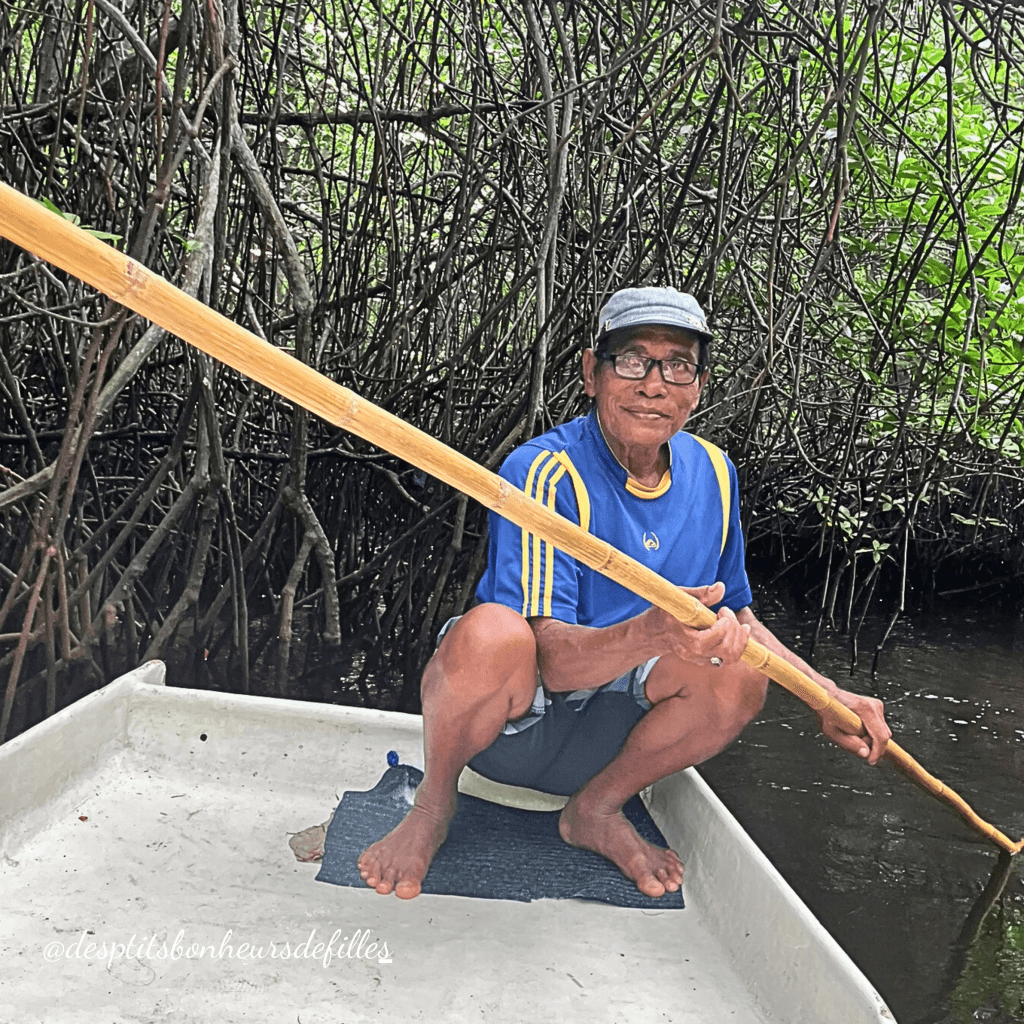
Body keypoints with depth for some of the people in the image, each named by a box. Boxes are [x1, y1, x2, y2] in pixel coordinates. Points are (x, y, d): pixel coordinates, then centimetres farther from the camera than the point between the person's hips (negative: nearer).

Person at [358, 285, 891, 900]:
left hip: (604, 734, 5)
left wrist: (827, 695, 5)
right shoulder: (547, 473, -20)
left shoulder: (712, 474, 1)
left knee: (737, 675, -23)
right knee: (492, 633, -37)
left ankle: (598, 809, 0)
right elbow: (553, 657, -29)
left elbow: (735, 618, 15)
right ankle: (434, 804, -8)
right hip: (513, 720, -5)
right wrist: (657, 634, -47)